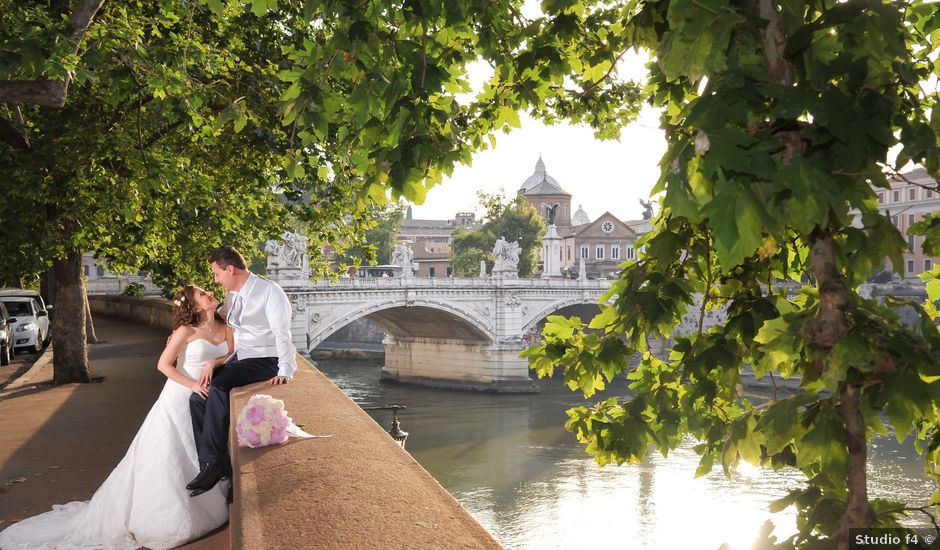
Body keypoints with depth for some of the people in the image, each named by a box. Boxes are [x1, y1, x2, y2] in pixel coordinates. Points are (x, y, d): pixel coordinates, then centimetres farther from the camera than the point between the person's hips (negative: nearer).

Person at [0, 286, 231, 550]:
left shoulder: (225, 328, 3)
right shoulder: (186, 331, -13)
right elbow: (163, 364, -13)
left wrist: (213, 363, -15)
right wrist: (192, 385, -21)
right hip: (181, 399, -5)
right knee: (168, 460, 0)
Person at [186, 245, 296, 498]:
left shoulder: (270, 292, -13)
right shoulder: (231, 296, 11)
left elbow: (282, 334, -22)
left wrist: (285, 372, -36)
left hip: (266, 360, -8)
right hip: (240, 358, 8)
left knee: (219, 387, -30)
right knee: (198, 398, -8)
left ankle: (212, 463, -22)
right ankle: (219, 468, -4)